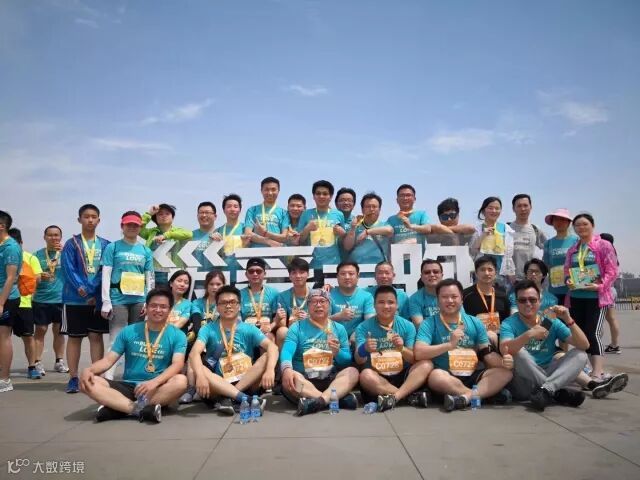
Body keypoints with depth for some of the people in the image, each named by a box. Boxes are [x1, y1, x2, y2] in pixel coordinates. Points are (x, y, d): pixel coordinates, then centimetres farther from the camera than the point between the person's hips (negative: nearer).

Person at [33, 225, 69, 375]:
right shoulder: (38, 254, 3)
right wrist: (39, 277, -16)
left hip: (61, 298, 1)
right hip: (41, 299, 0)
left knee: (58, 330, 10)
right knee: (40, 330, 0)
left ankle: (59, 361, 20)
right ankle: (37, 363, 4)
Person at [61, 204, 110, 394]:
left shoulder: (105, 245, 6)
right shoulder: (71, 244, 2)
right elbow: (68, 270, -7)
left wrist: (93, 293, -12)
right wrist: (81, 288, -20)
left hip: (97, 298, 1)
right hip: (74, 299, -1)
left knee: (96, 336, 3)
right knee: (74, 337, 5)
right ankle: (73, 378, 12)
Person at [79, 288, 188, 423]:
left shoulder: (177, 335, -1)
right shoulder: (129, 331, 7)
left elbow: (177, 364, -15)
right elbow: (108, 360, 5)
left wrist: (155, 382, -34)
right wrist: (89, 369, -18)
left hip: (158, 390, -2)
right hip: (128, 386, 2)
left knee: (181, 381, -35)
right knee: (88, 382, -21)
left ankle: (117, 407, -31)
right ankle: (141, 409, -35)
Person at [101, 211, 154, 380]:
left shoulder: (146, 251, 13)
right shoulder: (112, 247, 3)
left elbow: (150, 278, 13)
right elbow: (106, 276, -2)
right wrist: (106, 302, -8)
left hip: (139, 300, 4)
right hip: (118, 299, -3)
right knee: (116, 339, -9)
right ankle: (108, 376, -9)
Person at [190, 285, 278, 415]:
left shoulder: (248, 329, 1)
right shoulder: (208, 329, 0)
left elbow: (272, 346, -14)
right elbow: (194, 353, -18)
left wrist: (270, 370, -34)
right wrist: (200, 376, -39)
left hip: (247, 383, 1)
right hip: (220, 385, -1)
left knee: (267, 358, -22)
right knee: (199, 370, -28)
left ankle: (230, 399, -28)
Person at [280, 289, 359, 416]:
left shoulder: (339, 329, 11)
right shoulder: (297, 327, 5)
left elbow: (348, 361, 10)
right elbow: (287, 351, -12)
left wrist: (337, 352, -13)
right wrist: (287, 369, -34)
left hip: (330, 380, 2)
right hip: (304, 380, -1)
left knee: (352, 371, -24)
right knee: (288, 379, -32)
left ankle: (319, 401, -43)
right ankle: (339, 398, -33)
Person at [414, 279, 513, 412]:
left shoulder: (475, 323, 11)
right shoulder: (429, 324, -2)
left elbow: (487, 354, 8)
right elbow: (418, 353, -16)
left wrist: (503, 361, -14)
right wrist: (450, 344, -21)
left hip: (472, 376, 4)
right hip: (447, 377, -4)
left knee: (505, 372, -16)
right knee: (436, 376, -36)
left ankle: (466, 397, -33)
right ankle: (488, 393, -21)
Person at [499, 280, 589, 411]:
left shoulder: (551, 322, 5)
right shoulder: (509, 324, -6)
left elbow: (584, 345, -4)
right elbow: (504, 350, -27)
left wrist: (569, 321, -18)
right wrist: (529, 334, -38)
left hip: (549, 375, 4)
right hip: (522, 383, -4)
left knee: (580, 354, -12)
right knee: (518, 352, -30)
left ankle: (546, 390, -32)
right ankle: (558, 393, -21)